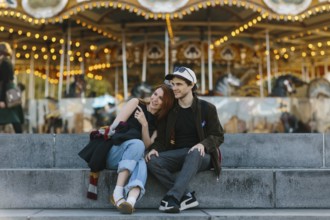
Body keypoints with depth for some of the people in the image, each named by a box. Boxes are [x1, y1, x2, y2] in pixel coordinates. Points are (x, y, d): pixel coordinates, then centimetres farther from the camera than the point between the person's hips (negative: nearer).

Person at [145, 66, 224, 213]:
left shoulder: (207, 108, 1)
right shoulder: (169, 110, 9)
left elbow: (218, 136, -1)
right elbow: (161, 137, 10)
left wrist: (203, 144, -22)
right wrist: (155, 148, -14)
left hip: (201, 155, -3)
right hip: (177, 155, 3)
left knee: (194, 154, -40)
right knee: (152, 161, -27)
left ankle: (172, 197, -45)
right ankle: (187, 197, -29)